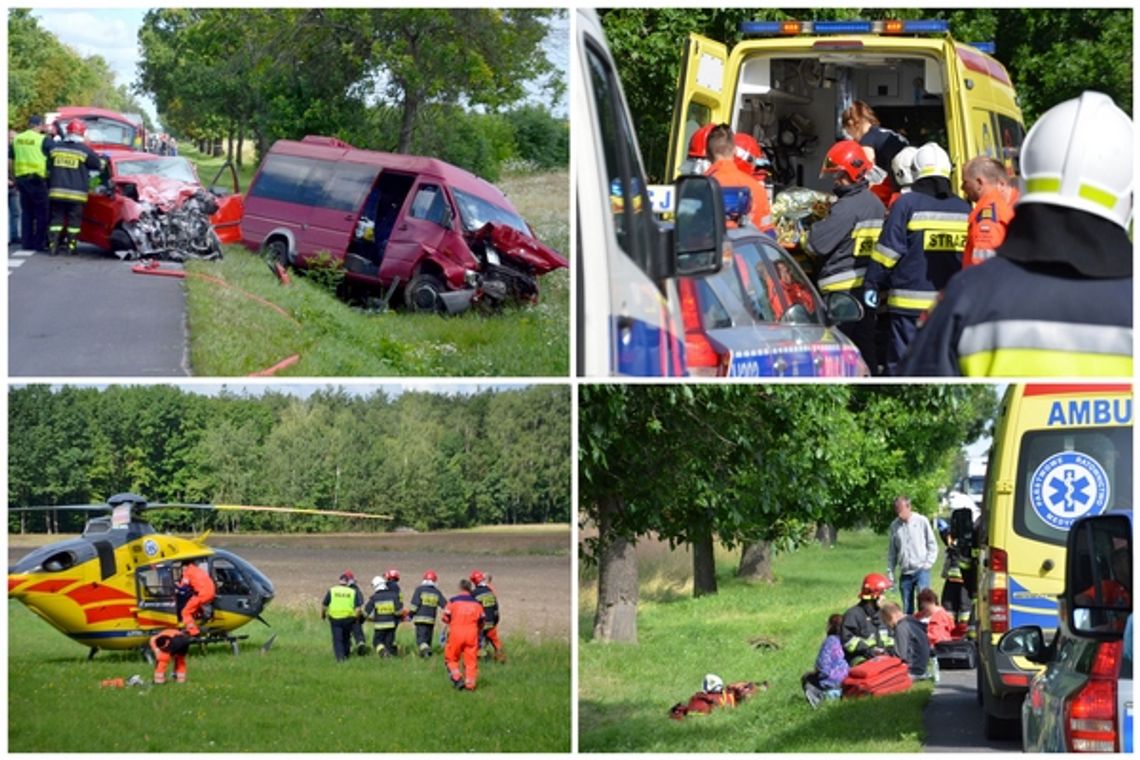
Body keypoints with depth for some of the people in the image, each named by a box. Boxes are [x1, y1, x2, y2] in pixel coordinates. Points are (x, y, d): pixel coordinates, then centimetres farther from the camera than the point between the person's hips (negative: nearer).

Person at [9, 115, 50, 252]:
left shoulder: (16, 139, 9)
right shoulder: (43, 140, -7)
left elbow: (10, 161, 11)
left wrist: (14, 178, 18)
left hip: (21, 178, 5)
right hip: (37, 179, -5)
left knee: (26, 212, 13)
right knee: (41, 213, 2)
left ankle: (26, 242, 13)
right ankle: (40, 243, 1)